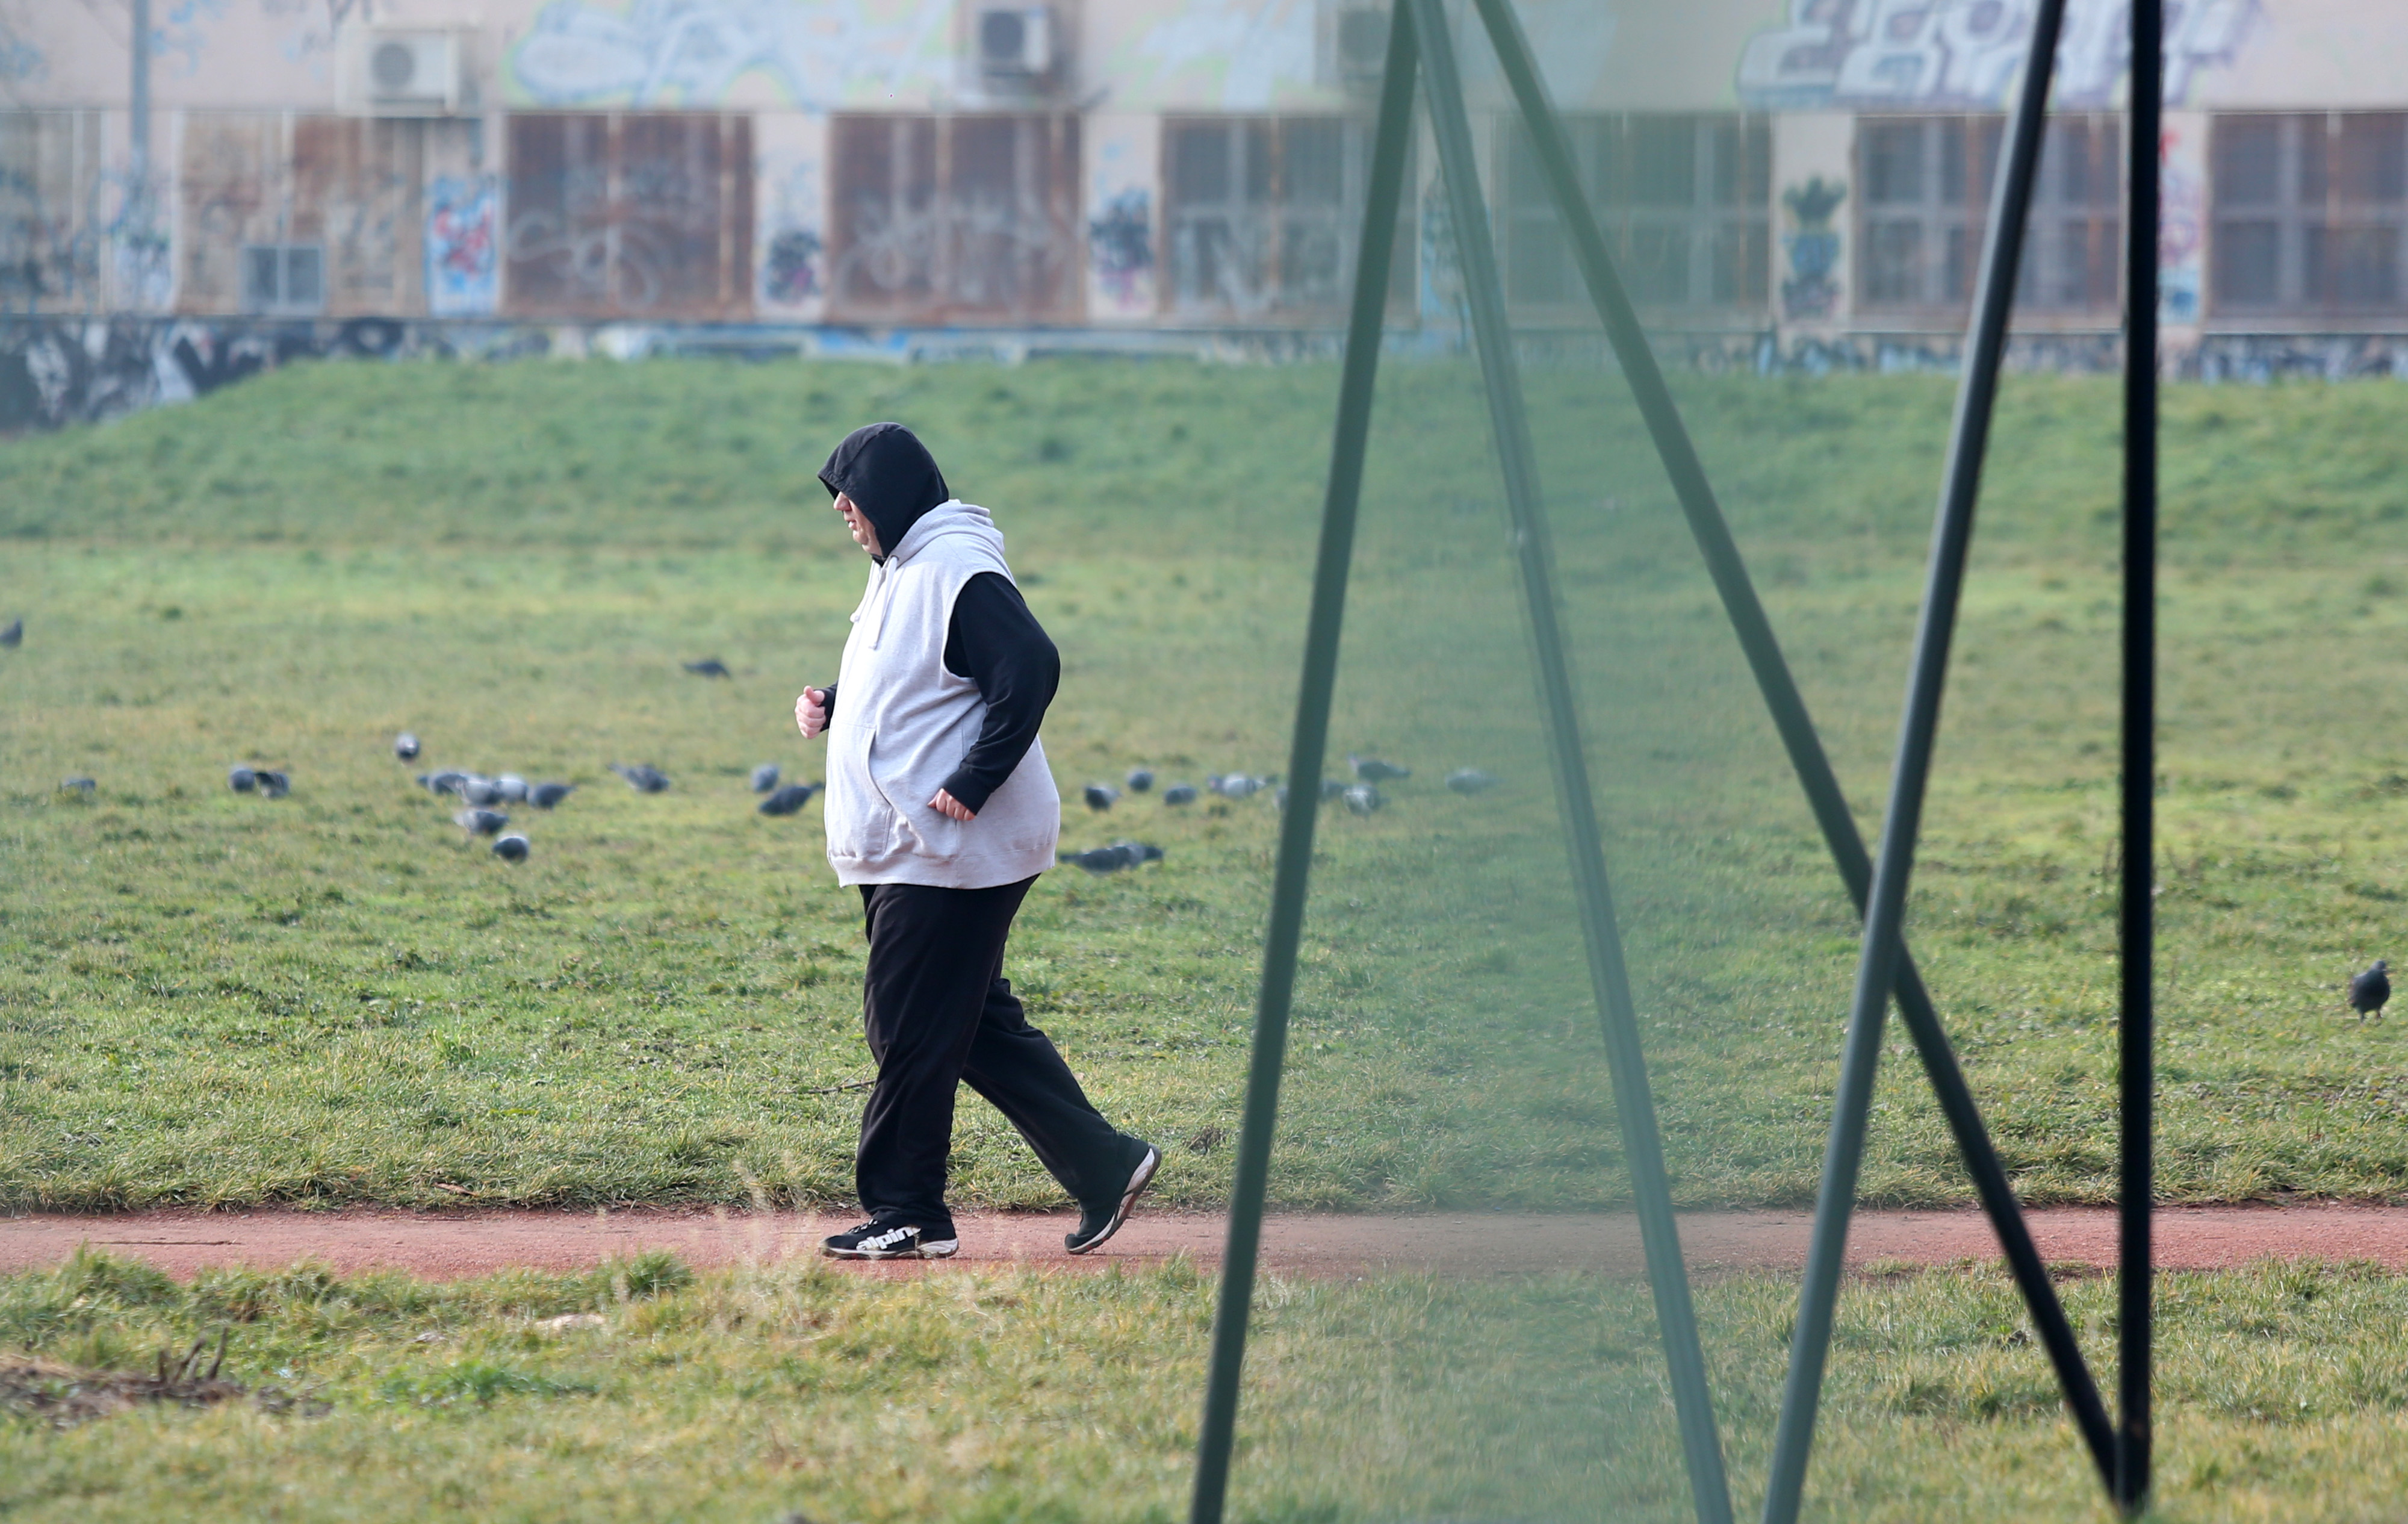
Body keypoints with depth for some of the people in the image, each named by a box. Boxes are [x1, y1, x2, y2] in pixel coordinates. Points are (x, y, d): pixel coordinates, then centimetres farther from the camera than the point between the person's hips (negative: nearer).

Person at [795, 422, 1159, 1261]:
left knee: (911, 1030, -5)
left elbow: (1031, 670, -25)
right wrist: (832, 705, 10)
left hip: (950, 852, -11)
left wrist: (972, 784, -24)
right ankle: (1103, 1165, 15)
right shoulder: (897, 571, 18)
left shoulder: (958, 572, -16)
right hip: (907, 849, 11)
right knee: (978, 1024, 12)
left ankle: (907, 1213, 2)